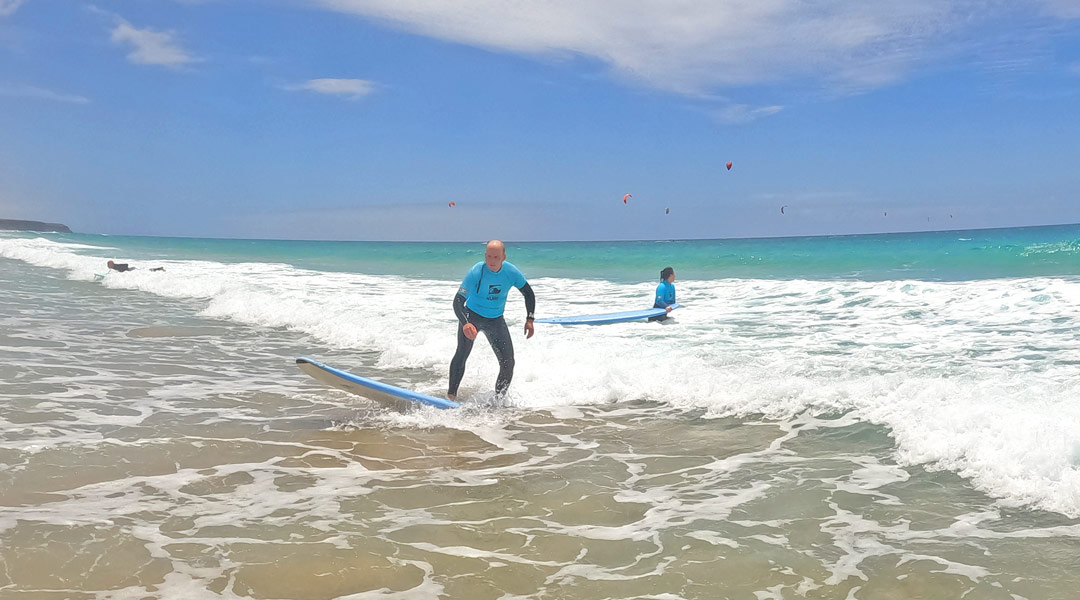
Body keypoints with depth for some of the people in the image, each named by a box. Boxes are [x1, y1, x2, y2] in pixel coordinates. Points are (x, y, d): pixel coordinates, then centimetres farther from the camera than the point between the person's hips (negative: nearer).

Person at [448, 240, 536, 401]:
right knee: (462, 353, -20)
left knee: (508, 363, -2)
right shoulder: (476, 272, -24)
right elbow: (458, 301, -28)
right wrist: (465, 324, -45)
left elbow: (529, 294, 3)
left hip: (496, 320, 3)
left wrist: (529, 319, -7)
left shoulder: (511, 272, -13)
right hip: (472, 316, -3)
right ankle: (451, 395, -9)